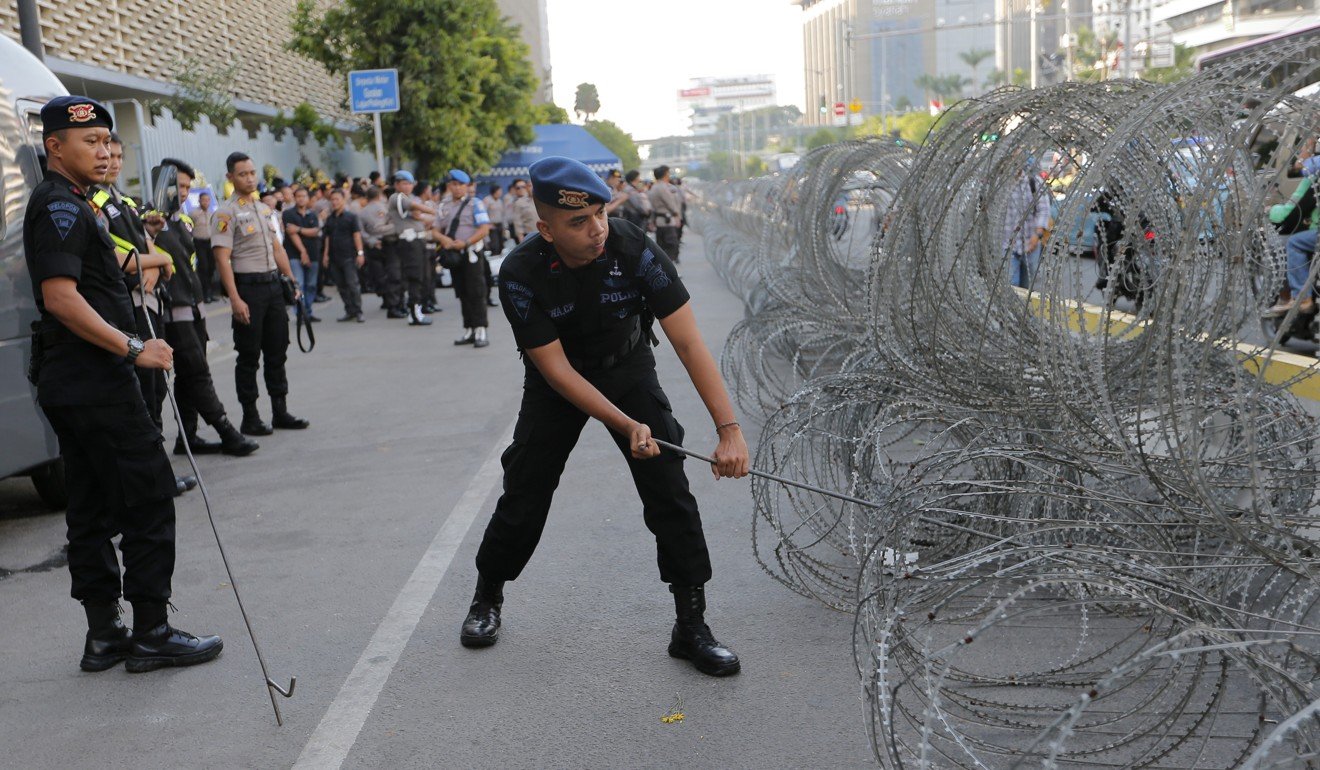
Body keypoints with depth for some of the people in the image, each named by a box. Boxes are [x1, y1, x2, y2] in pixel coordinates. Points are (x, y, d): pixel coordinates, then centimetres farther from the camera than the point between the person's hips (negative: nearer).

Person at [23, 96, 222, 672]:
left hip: (70, 383, 11)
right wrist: (133, 348, -21)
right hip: (93, 382, -11)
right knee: (149, 494, -6)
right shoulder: (60, 207, -13)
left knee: (94, 507, 11)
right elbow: (60, 297, -22)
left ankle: (103, 634, 18)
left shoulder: (72, 204, 19)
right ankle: (152, 633, 0)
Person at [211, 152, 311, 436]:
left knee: (277, 351, 10)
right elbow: (222, 258, -15)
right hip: (248, 287, -7)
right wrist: (235, 300, -22)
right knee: (249, 356, -1)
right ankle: (250, 417, 7)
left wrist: (291, 281, 13)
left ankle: (280, 411, 19)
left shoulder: (265, 209, 15)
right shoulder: (225, 213, -9)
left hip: (273, 284, 7)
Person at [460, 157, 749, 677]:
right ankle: (487, 597, 30)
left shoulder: (635, 250, -29)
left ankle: (691, 625, -1)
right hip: (557, 382, 0)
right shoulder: (521, 273, -28)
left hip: (627, 368, 0)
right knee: (524, 494, 3)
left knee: (669, 488, -11)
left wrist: (729, 428, -39)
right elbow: (556, 369, -25)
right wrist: (626, 426, -35)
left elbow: (689, 342, -30)